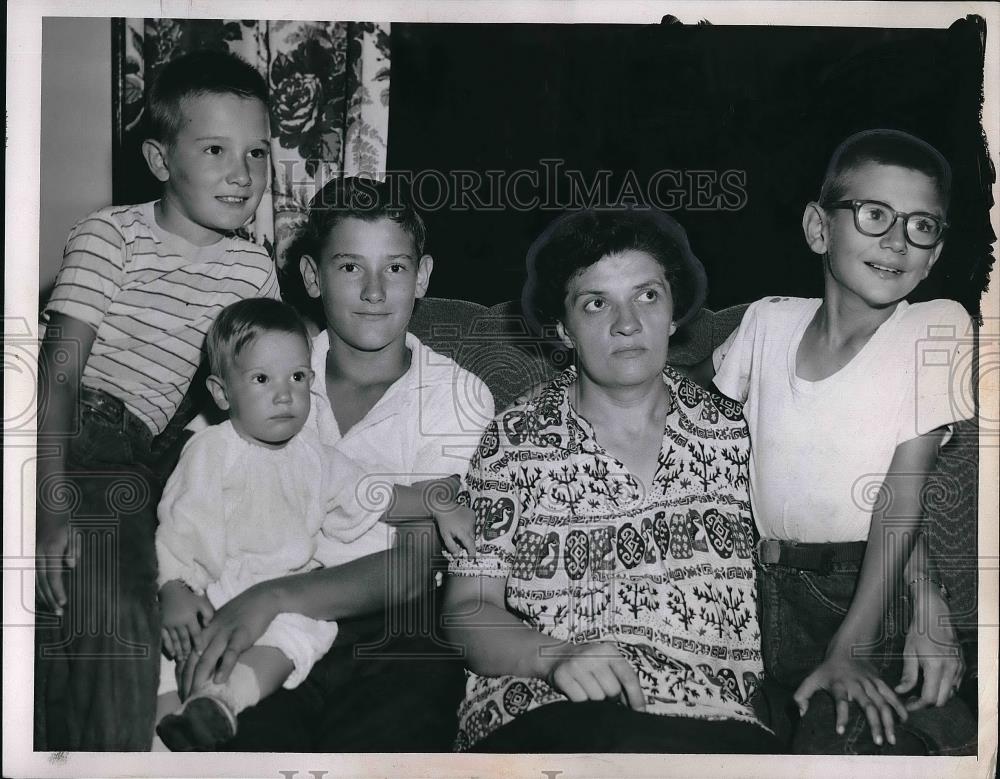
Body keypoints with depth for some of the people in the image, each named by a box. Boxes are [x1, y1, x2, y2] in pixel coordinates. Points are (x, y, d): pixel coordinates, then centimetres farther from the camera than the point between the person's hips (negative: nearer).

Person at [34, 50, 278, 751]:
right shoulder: (110, 234, -4)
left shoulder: (255, 270, 10)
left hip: (138, 457, 4)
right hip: (69, 440, -3)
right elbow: (59, 375, -10)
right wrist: (53, 507, -21)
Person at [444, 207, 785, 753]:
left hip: (715, 719, 2)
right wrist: (553, 655, -14)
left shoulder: (735, 436, 14)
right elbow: (468, 607, 5)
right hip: (540, 709, -1)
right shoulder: (512, 443, 8)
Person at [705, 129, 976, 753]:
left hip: (878, 588, -2)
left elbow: (903, 495, -9)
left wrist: (850, 648, -15)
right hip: (771, 589, 3)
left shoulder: (938, 327, -4)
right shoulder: (768, 321, 5)